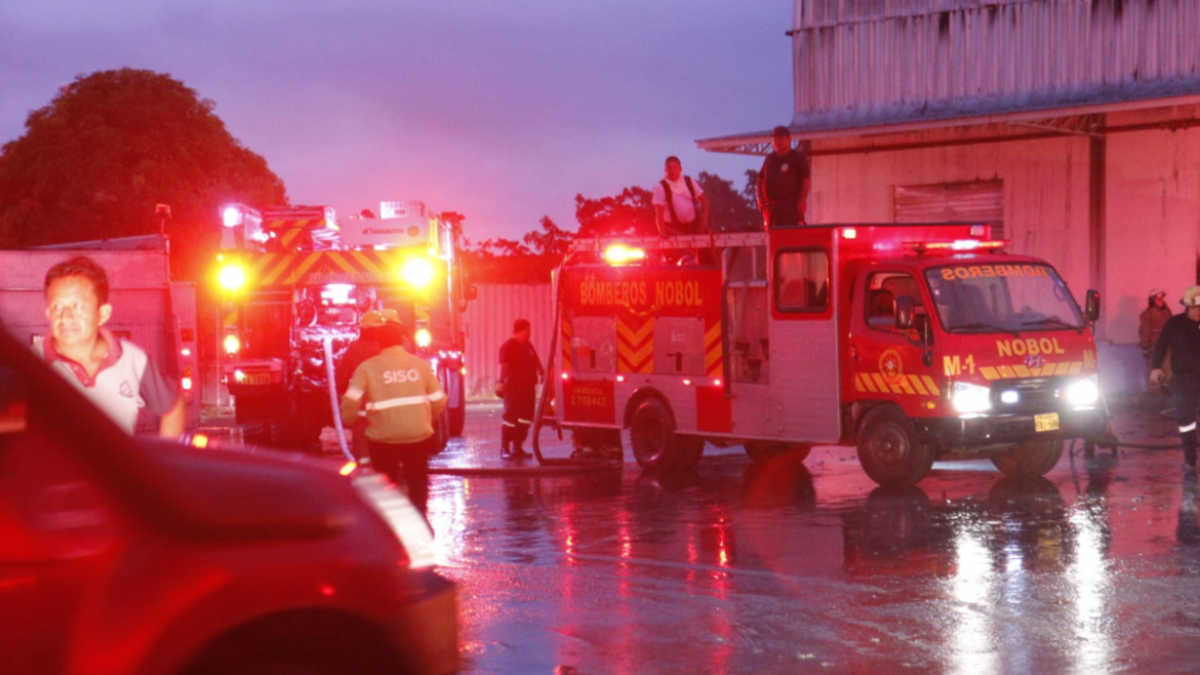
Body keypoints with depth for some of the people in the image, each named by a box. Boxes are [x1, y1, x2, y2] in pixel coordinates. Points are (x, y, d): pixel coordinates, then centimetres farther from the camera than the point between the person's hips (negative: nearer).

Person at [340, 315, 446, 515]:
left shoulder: (367, 367, -5)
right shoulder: (421, 364, 2)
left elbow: (351, 402, -11)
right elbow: (439, 400, 4)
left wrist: (345, 420, 9)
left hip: (383, 438, -2)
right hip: (418, 436, 2)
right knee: (418, 485, 17)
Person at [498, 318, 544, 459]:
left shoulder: (528, 345, 16)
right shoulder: (508, 346, -11)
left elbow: (536, 361, 28)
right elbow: (504, 366, -22)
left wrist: (541, 374, 20)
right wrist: (502, 382, -32)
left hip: (528, 388, 8)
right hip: (514, 388, -8)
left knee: (525, 419, 9)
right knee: (511, 417, -9)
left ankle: (517, 448, 16)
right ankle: (504, 448, -5)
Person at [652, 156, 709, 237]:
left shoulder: (689, 181, 4)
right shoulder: (661, 187, -7)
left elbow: (703, 200, 8)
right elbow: (659, 211, -11)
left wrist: (703, 221, -3)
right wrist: (662, 230, -24)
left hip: (694, 224, 4)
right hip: (673, 227, -4)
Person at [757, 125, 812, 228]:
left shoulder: (798, 157, 3)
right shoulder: (769, 159, 19)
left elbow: (806, 179, -4)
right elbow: (761, 178, 23)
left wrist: (802, 200, -14)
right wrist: (760, 198, 8)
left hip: (791, 206, -6)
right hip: (771, 206, 6)